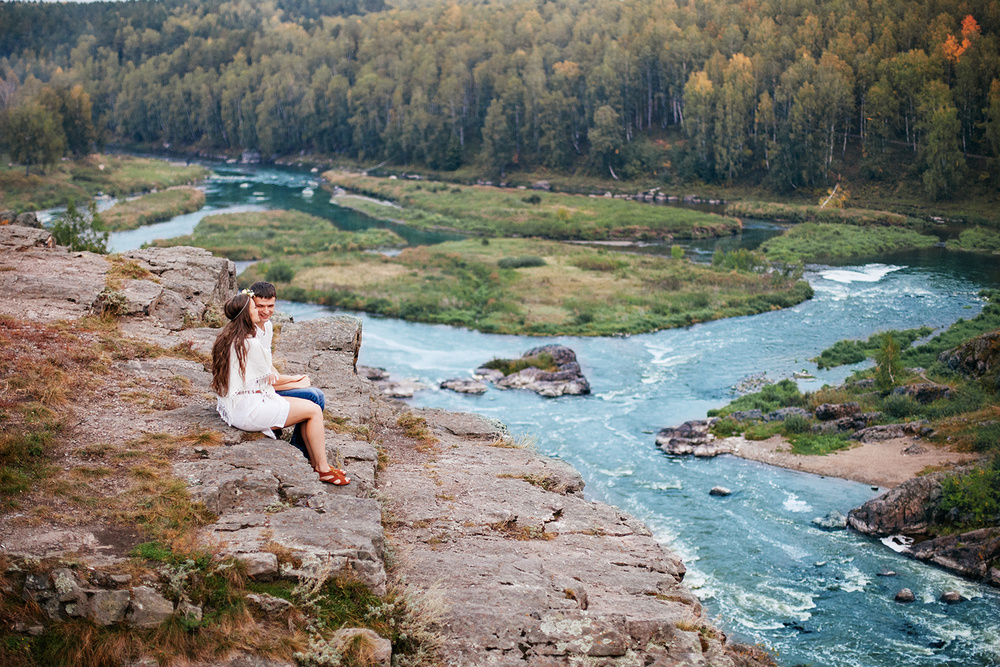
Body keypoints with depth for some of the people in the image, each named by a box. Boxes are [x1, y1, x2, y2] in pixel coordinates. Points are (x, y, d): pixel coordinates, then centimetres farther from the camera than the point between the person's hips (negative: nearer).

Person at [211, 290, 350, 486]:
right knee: (314, 411, -5)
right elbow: (268, 379, -6)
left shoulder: (226, 337, 10)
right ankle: (323, 470, 3)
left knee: (308, 405, 12)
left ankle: (316, 463, 12)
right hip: (248, 412, -10)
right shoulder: (250, 343, -20)